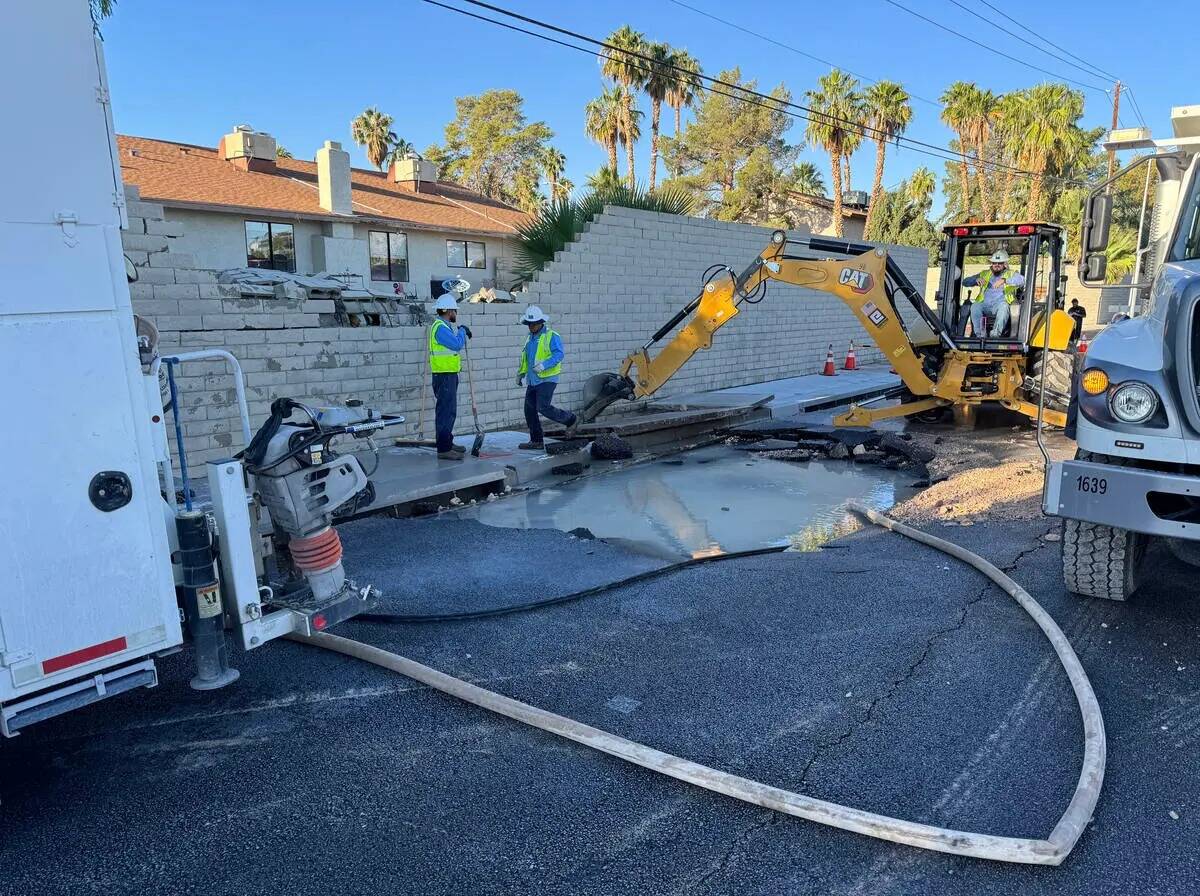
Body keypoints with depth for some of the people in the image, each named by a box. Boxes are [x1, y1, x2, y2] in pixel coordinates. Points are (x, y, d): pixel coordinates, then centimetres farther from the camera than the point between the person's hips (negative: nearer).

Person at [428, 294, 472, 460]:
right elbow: (457, 345, -24)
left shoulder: (444, 327, 18)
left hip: (449, 374, 11)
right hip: (444, 376, -11)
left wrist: (462, 332, 11)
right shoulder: (440, 328, -16)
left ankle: (448, 443, 28)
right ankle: (444, 449, -9)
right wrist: (462, 331, -7)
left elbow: (455, 344, 25)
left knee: (449, 411, 18)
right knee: (445, 412, -10)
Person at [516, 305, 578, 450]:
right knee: (529, 410, 5)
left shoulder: (552, 336, -9)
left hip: (547, 379, -8)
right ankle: (536, 441, 14)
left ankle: (571, 420, 4)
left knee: (543, 408, -16)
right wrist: (520, 373, 29)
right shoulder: (530, 338, 17)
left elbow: (558, 354, -22)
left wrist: (544, 365, -33)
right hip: (532, 380, 8)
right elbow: (525, 358, 28)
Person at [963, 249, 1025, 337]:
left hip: (1000, 305, -2)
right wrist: (976, 279, -2)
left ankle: (995, 334, -44)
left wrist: (1004, 280, -24)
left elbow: (1021, 280, -6)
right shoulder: (985, 274, 28)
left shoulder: (1011, 274, 18)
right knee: (975, 306, -32)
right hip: (985, 305, 2)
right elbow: (965, 282, 22)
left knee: (1004, 306, -38)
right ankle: (980, 335, -33)